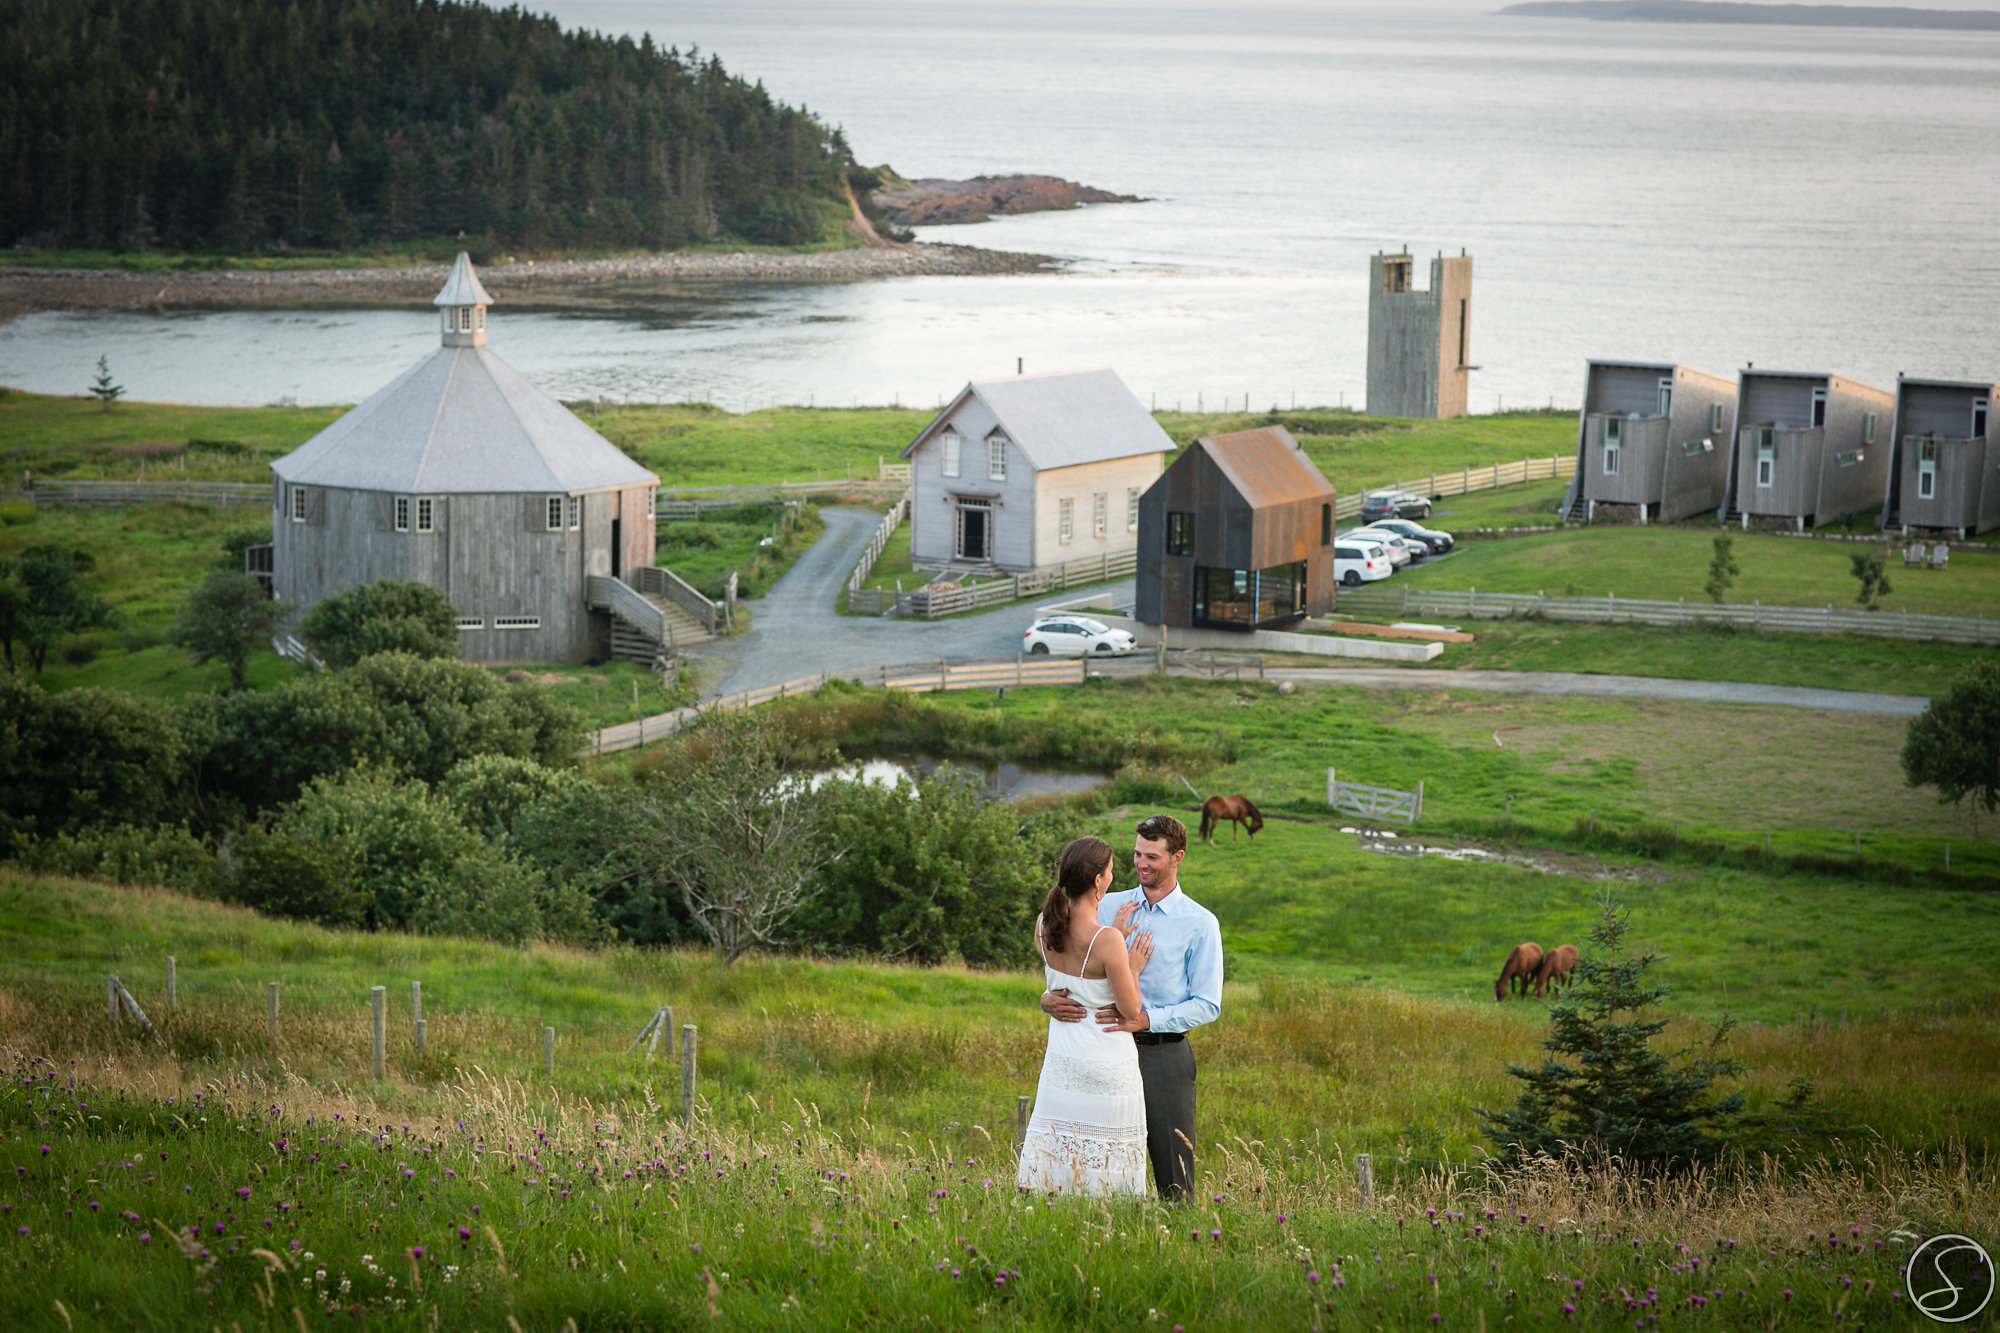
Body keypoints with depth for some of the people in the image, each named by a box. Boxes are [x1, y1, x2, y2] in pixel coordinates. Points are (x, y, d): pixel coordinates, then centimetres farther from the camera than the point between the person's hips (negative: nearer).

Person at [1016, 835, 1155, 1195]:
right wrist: (1132, 969, 0)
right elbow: (1131, 1011, -15)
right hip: (1107, 1063, -6)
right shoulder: (1107, 940, -22)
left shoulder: (1043, 925, -2)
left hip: (1061, 1057, 6)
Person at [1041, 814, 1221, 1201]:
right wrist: (1051, 997, -15)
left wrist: (1146, 1020, -17)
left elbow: (1207, 1005, -3)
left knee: (1173, 1179, -1)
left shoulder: (1200, 923, 1)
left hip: (1164, 1055, -3)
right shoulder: (1107, 908, 10)